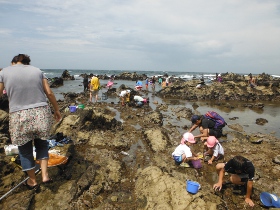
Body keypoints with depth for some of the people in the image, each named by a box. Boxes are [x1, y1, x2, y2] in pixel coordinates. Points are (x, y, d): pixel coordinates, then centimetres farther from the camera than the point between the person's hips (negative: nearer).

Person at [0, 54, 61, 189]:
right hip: (41, 113, 2)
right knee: (41, 144, 23)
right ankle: (45, 175, 17)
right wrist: (56, 110, 14)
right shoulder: (37, 70, 7)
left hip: (19, 117, -1)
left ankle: (32, 181, 31)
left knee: (25, 150, 16)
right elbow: (49, 93, 4)